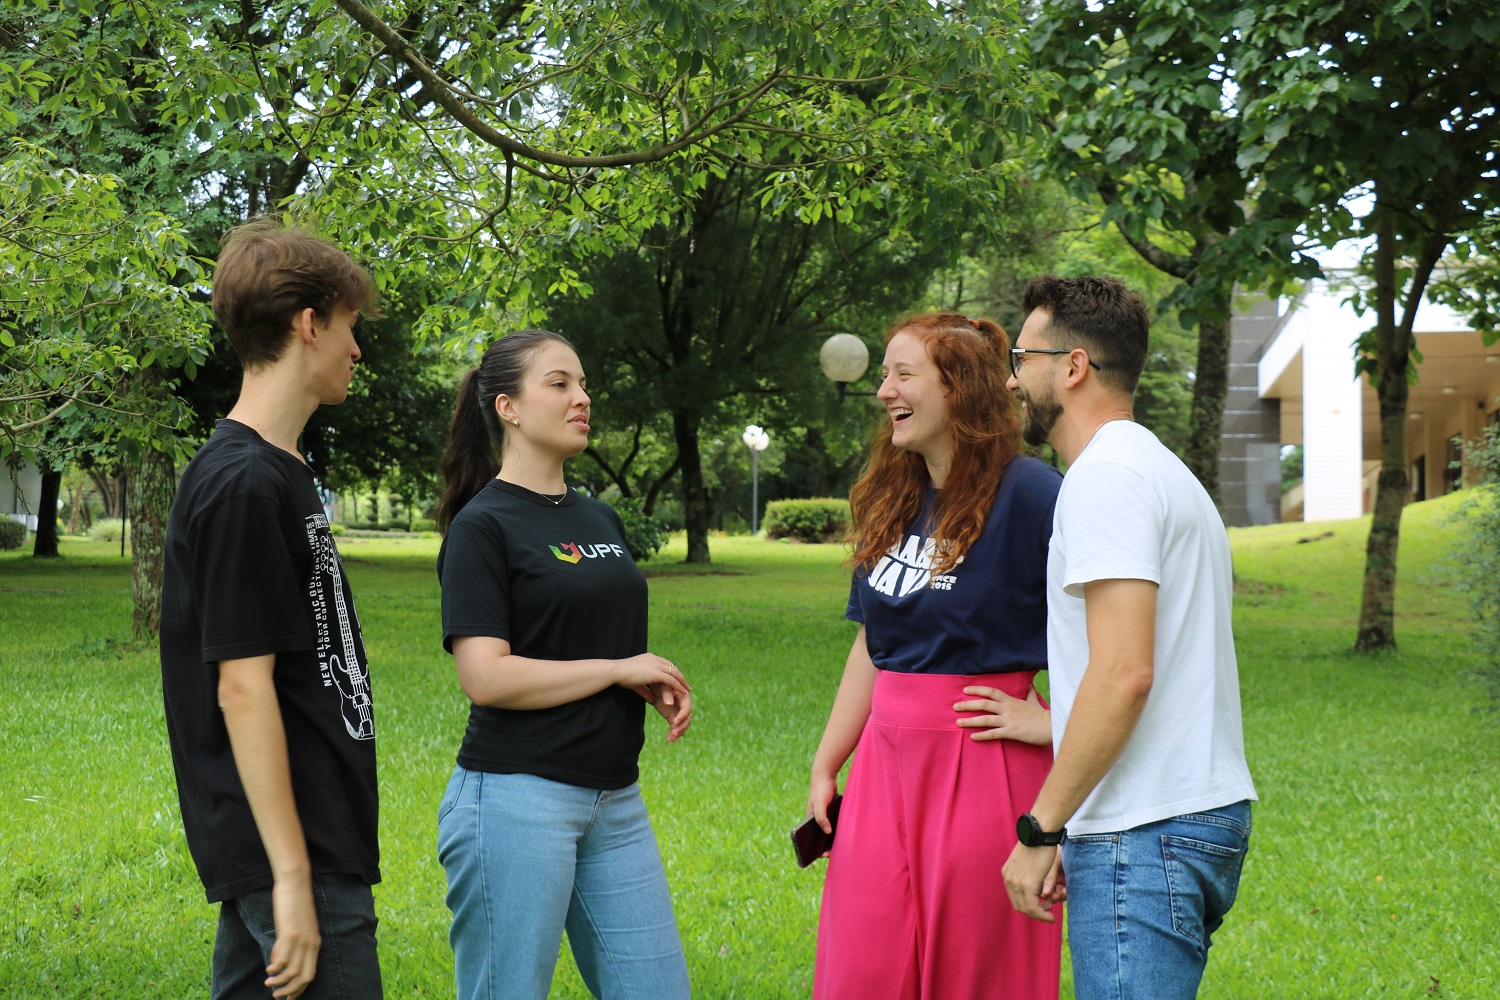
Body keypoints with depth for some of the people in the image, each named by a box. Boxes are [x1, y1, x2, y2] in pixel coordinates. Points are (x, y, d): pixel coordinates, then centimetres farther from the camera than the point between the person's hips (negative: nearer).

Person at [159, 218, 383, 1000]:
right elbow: (243, 688, -20)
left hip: (313, 838, 9)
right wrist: (292, 877, -21)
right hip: (293, 851, -9)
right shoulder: (244, 485, -16)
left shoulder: (279, 472, 14)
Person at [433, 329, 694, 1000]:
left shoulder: (600, 519, 15)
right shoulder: (483, 525, -8)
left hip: (614, 801, 7)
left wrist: (657, 687, 3)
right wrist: (620, 669, -11)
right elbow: (486, 677, -17)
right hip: (517, 798, -7)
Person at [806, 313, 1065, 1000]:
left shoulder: (1028, 493, -11)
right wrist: (824, 768, 17)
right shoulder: (892, 503, 13)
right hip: (886, 762, 7)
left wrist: (1052, 724, -15)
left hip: (982, 763, -7)